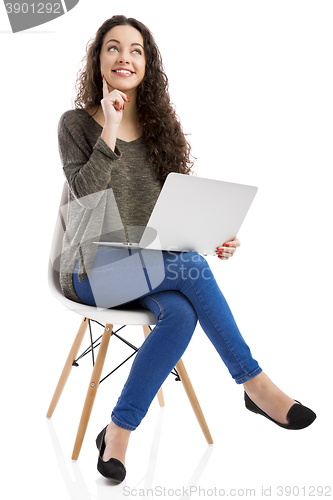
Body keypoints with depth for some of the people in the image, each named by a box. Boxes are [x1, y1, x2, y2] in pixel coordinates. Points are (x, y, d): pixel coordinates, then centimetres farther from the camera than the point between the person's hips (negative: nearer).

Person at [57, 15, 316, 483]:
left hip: (154, 266, 5)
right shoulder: (76, 124, 1)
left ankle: (120, 429, -19)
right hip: (94, 269, -4)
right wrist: (110, 132, -19)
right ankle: (253, 382, -19)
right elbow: (85, 191, -15)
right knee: (191, 268, -30)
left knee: (181, 311, -30)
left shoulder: (159, 126, 12)